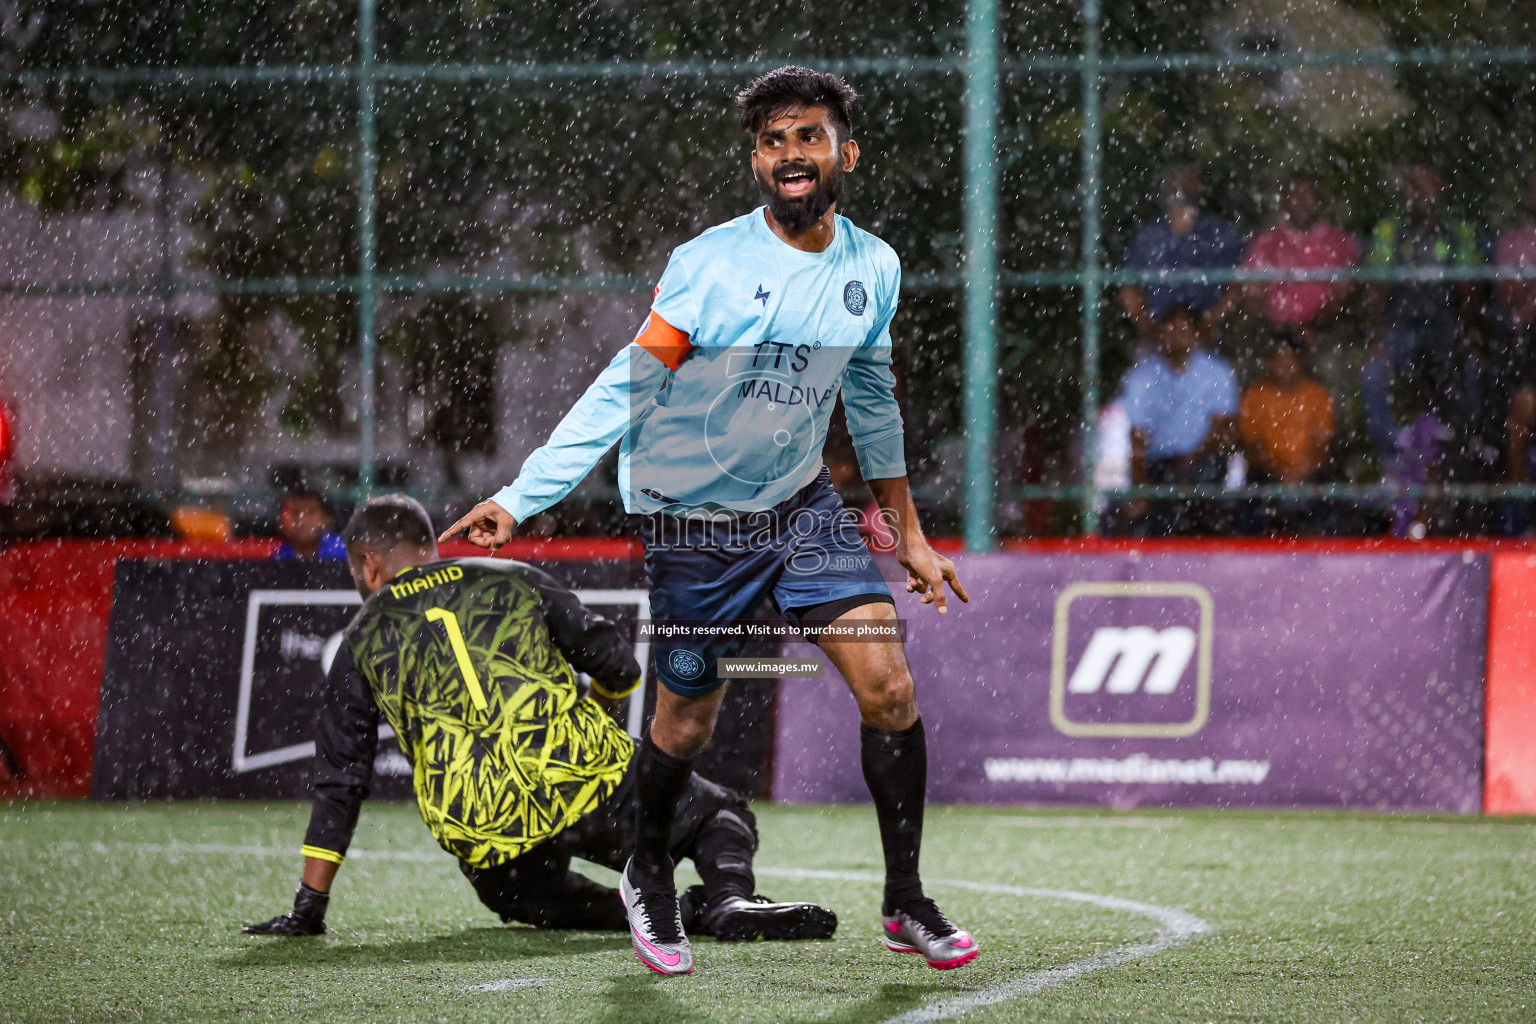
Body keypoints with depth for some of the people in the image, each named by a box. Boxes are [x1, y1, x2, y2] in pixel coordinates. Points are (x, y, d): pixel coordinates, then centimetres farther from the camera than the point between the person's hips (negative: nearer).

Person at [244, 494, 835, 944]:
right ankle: (729, 899, -15)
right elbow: (618, 668, 13)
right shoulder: (511, 579, 19)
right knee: (721, 815, 21)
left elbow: (339, 786, 15)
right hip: (583, 776, 0)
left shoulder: (363, 640, 16)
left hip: (485, 839, 0)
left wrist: (308, 911, 19)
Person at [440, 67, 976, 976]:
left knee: (888, 686, -10)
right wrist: (520, 498, -25)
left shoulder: (874, 270, -2)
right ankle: (648, 876, 36)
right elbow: (626, 390, -18)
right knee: (687, 722, 7)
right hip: (695, 522, -4)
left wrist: (910, 535, 17)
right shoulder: (708, 266, -19)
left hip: (803, 507, 4)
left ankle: (907, 904, 3)